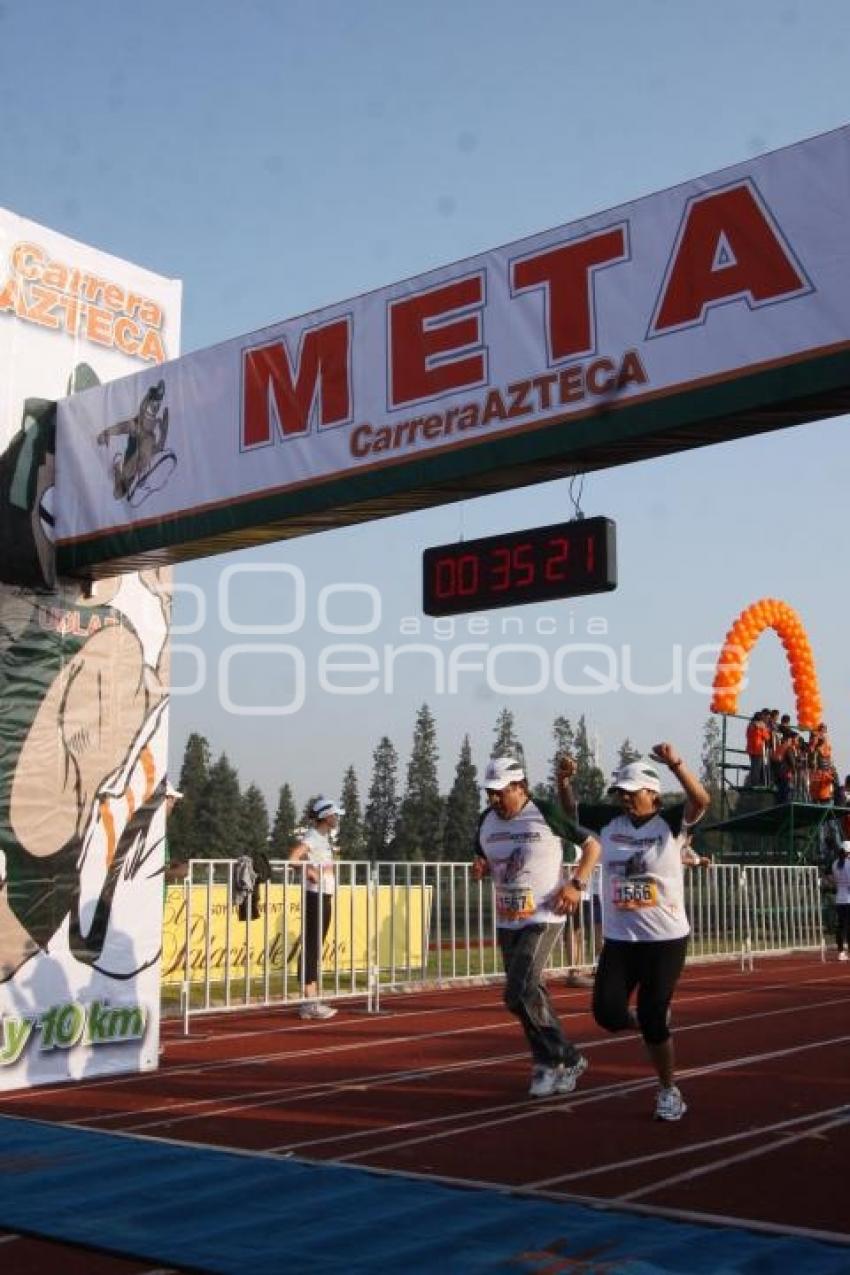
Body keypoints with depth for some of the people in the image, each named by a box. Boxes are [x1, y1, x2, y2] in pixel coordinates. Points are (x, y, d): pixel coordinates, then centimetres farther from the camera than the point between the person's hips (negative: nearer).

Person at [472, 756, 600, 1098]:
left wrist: (576, 884, -14)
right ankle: (564, 1061, 26)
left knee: (519, 994, -15)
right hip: (506, 921, 7)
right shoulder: (487, 820, 6)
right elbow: (483, 861, 21)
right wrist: (480, 869, -3)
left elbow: (592, 845, -4)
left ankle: (562, 1060, 4)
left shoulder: (546, 813, -12)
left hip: (543, 918, -7)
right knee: (530, 995, 11)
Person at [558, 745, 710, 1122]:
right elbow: (570, 810, 14)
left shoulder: (670, 822, -9)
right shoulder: (609, 820, 3)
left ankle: (669, 1091, 21)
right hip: (618, 939, 4)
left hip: (666, 939, -4)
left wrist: (676, 764, -43)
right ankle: (651, 1025, 30)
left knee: (652, 1019, -2)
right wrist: (564, 780, -6)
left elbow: (701, 801, -27)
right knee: (607, 1012, -4)